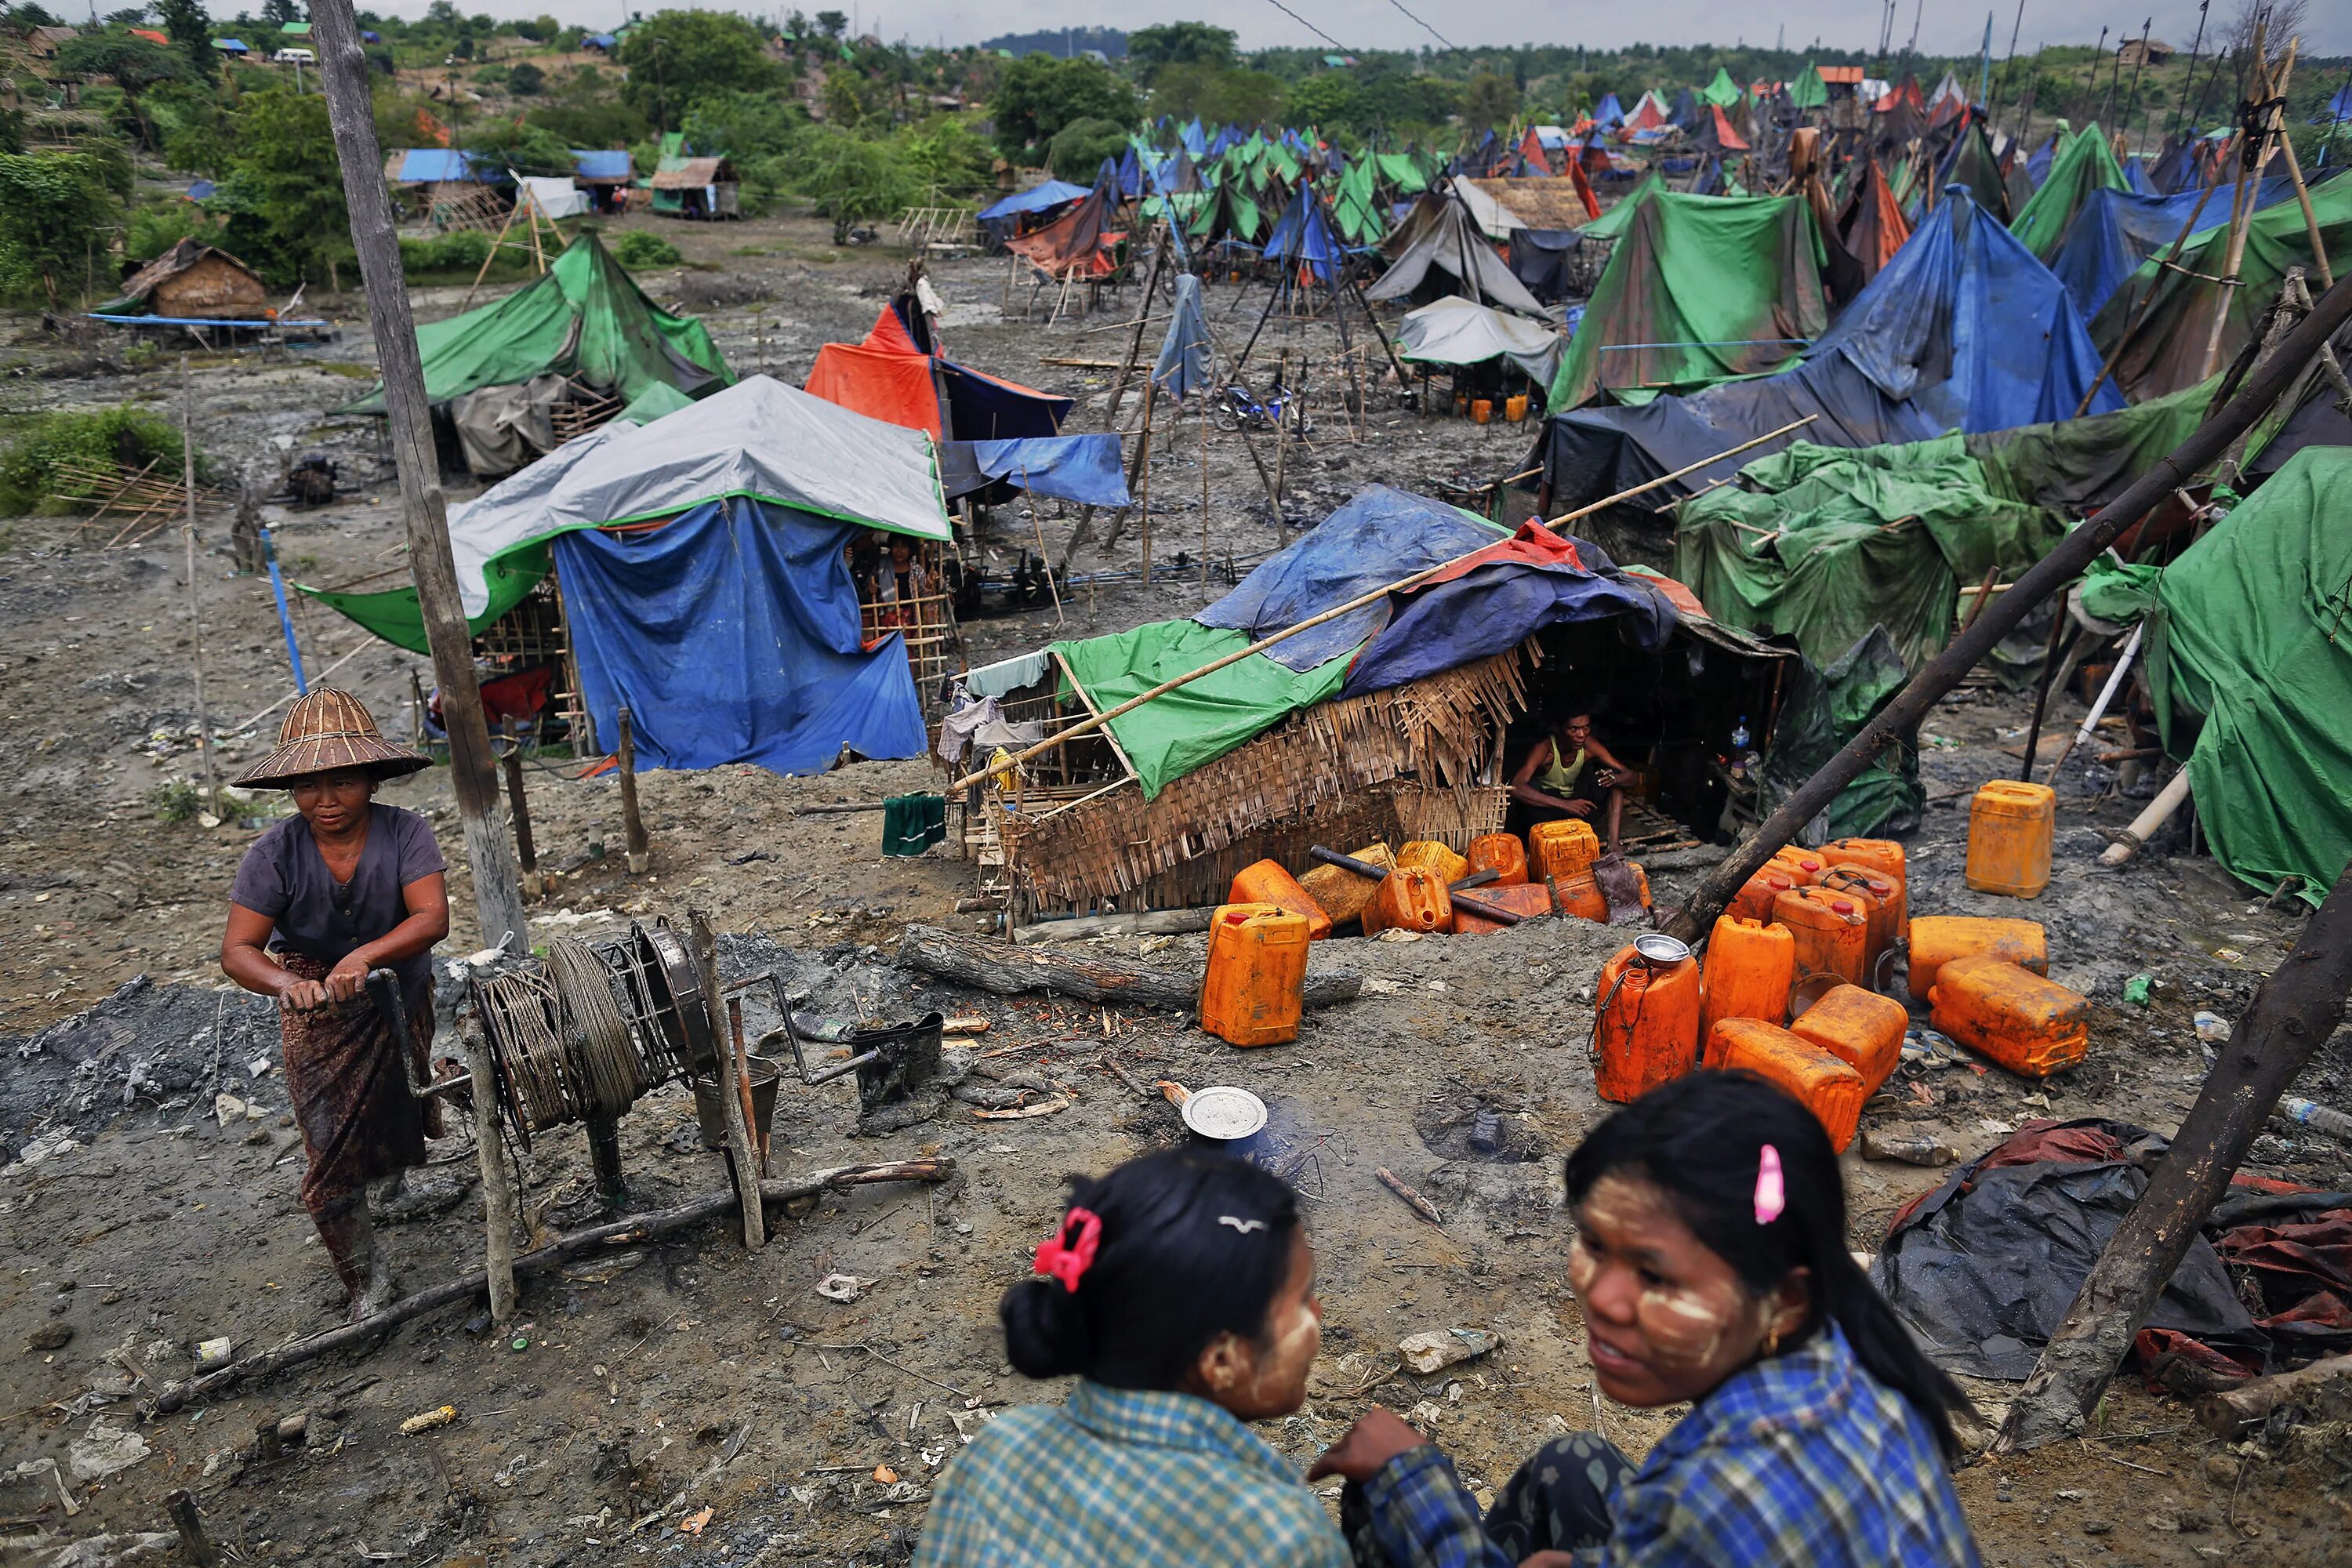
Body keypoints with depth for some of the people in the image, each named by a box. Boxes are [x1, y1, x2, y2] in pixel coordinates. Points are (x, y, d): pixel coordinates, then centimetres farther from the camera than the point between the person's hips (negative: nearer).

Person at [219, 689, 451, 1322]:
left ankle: (398, 1149, 63)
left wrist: (365, 957, -49)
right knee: (333, 1169, -2)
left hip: (402, 1003, 1)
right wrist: (286, 983, -45)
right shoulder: (275, 854, -20)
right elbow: (237, 949, -23)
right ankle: (367, 1288, 17)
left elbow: (433, 917, -32)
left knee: (405, 1131, 25)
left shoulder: (404, 833, -22)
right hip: (319, 1026, -1)